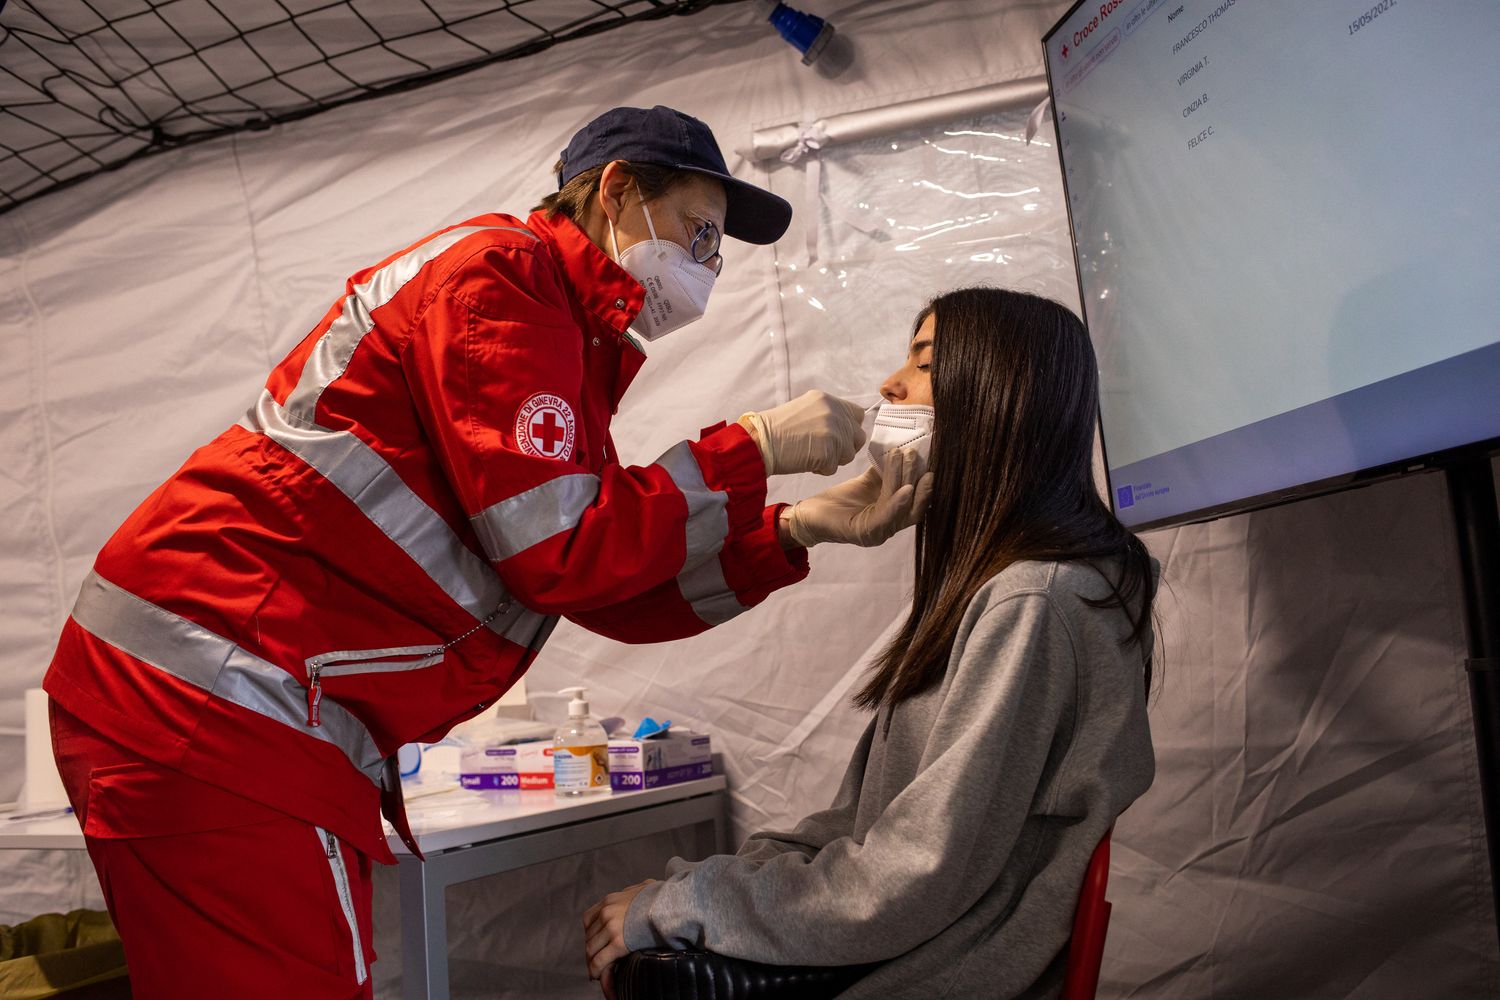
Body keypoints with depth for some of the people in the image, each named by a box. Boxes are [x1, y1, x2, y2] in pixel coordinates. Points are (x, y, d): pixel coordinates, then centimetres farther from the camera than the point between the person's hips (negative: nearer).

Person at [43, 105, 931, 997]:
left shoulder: (570, 343, 18)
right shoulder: (502, 268, -11)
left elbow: (623, 598, 12)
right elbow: (559, 553, -19)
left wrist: (809, 529, 6)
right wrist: (755, 450, -10)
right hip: (207, 705, -10)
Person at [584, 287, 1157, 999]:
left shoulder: (1031, 605, -22)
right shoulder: (993, 580, 9)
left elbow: (911, 882, -23)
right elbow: (888, 808, 9)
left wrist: (675, 906, -14)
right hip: (909, 941, 8)